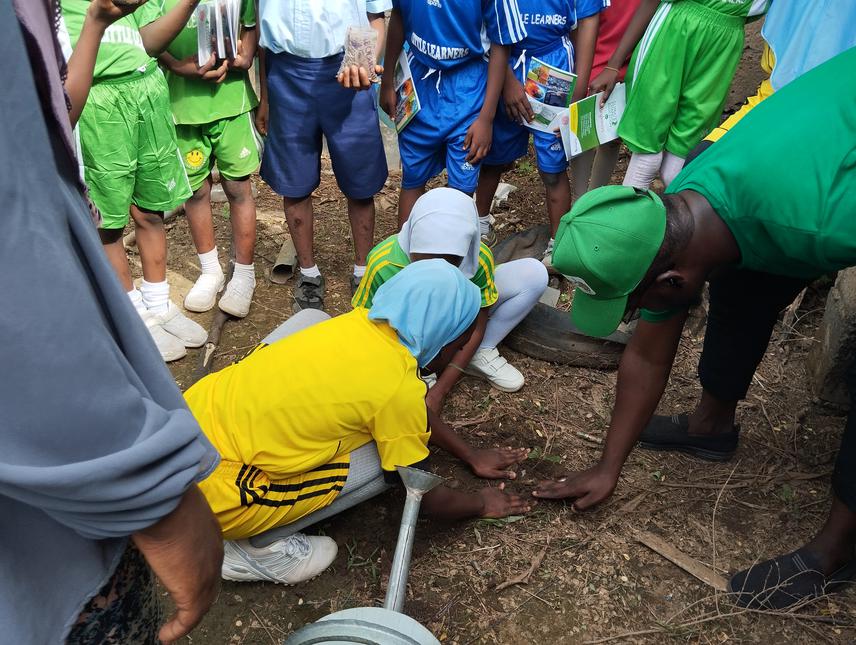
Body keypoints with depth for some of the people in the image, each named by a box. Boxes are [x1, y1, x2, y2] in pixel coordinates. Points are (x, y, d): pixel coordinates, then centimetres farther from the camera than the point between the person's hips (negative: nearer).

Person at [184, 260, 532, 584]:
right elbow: (426, 497, -2)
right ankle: (260, 546, 2)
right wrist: (482, 505, 18)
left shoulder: (361, 321, 2)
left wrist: (471, 456, 29)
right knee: (380, 462, 0)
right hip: (210, 491, -7)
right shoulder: (398, 388, -17)